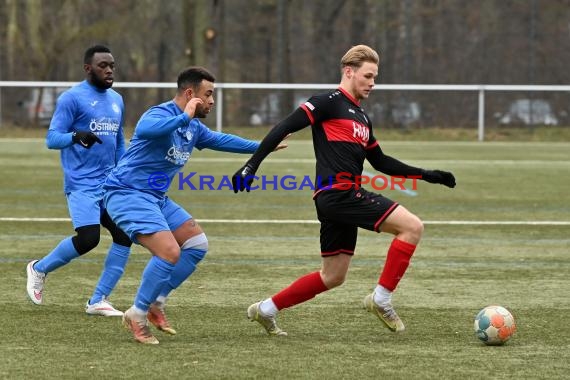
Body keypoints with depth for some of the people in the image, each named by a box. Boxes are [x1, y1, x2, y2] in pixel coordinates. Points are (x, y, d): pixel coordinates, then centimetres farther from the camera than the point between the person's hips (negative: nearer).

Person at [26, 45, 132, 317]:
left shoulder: (116, 100, 16)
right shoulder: (72, 98, -7)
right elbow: (52, 139, -11)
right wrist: (76, 136, -31)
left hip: (109, 183, 7)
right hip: (82, 184, -7)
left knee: (125, 233, -7)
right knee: (88, 238, -19)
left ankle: (99, 300, 2)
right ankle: (39, 269, 8)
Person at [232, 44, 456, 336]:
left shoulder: (361, 117, 22)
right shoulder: (329, 103, -5)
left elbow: (380, 162, 29)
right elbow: (283, 128, -11)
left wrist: (427, 175, 25)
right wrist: (252, 165, -19)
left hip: (346, 198, 10)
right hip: (338, 193, -10)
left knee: (332, 277, 13)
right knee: (412, 227, -15)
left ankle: (265, 310, 21)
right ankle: (381, 298, -10)